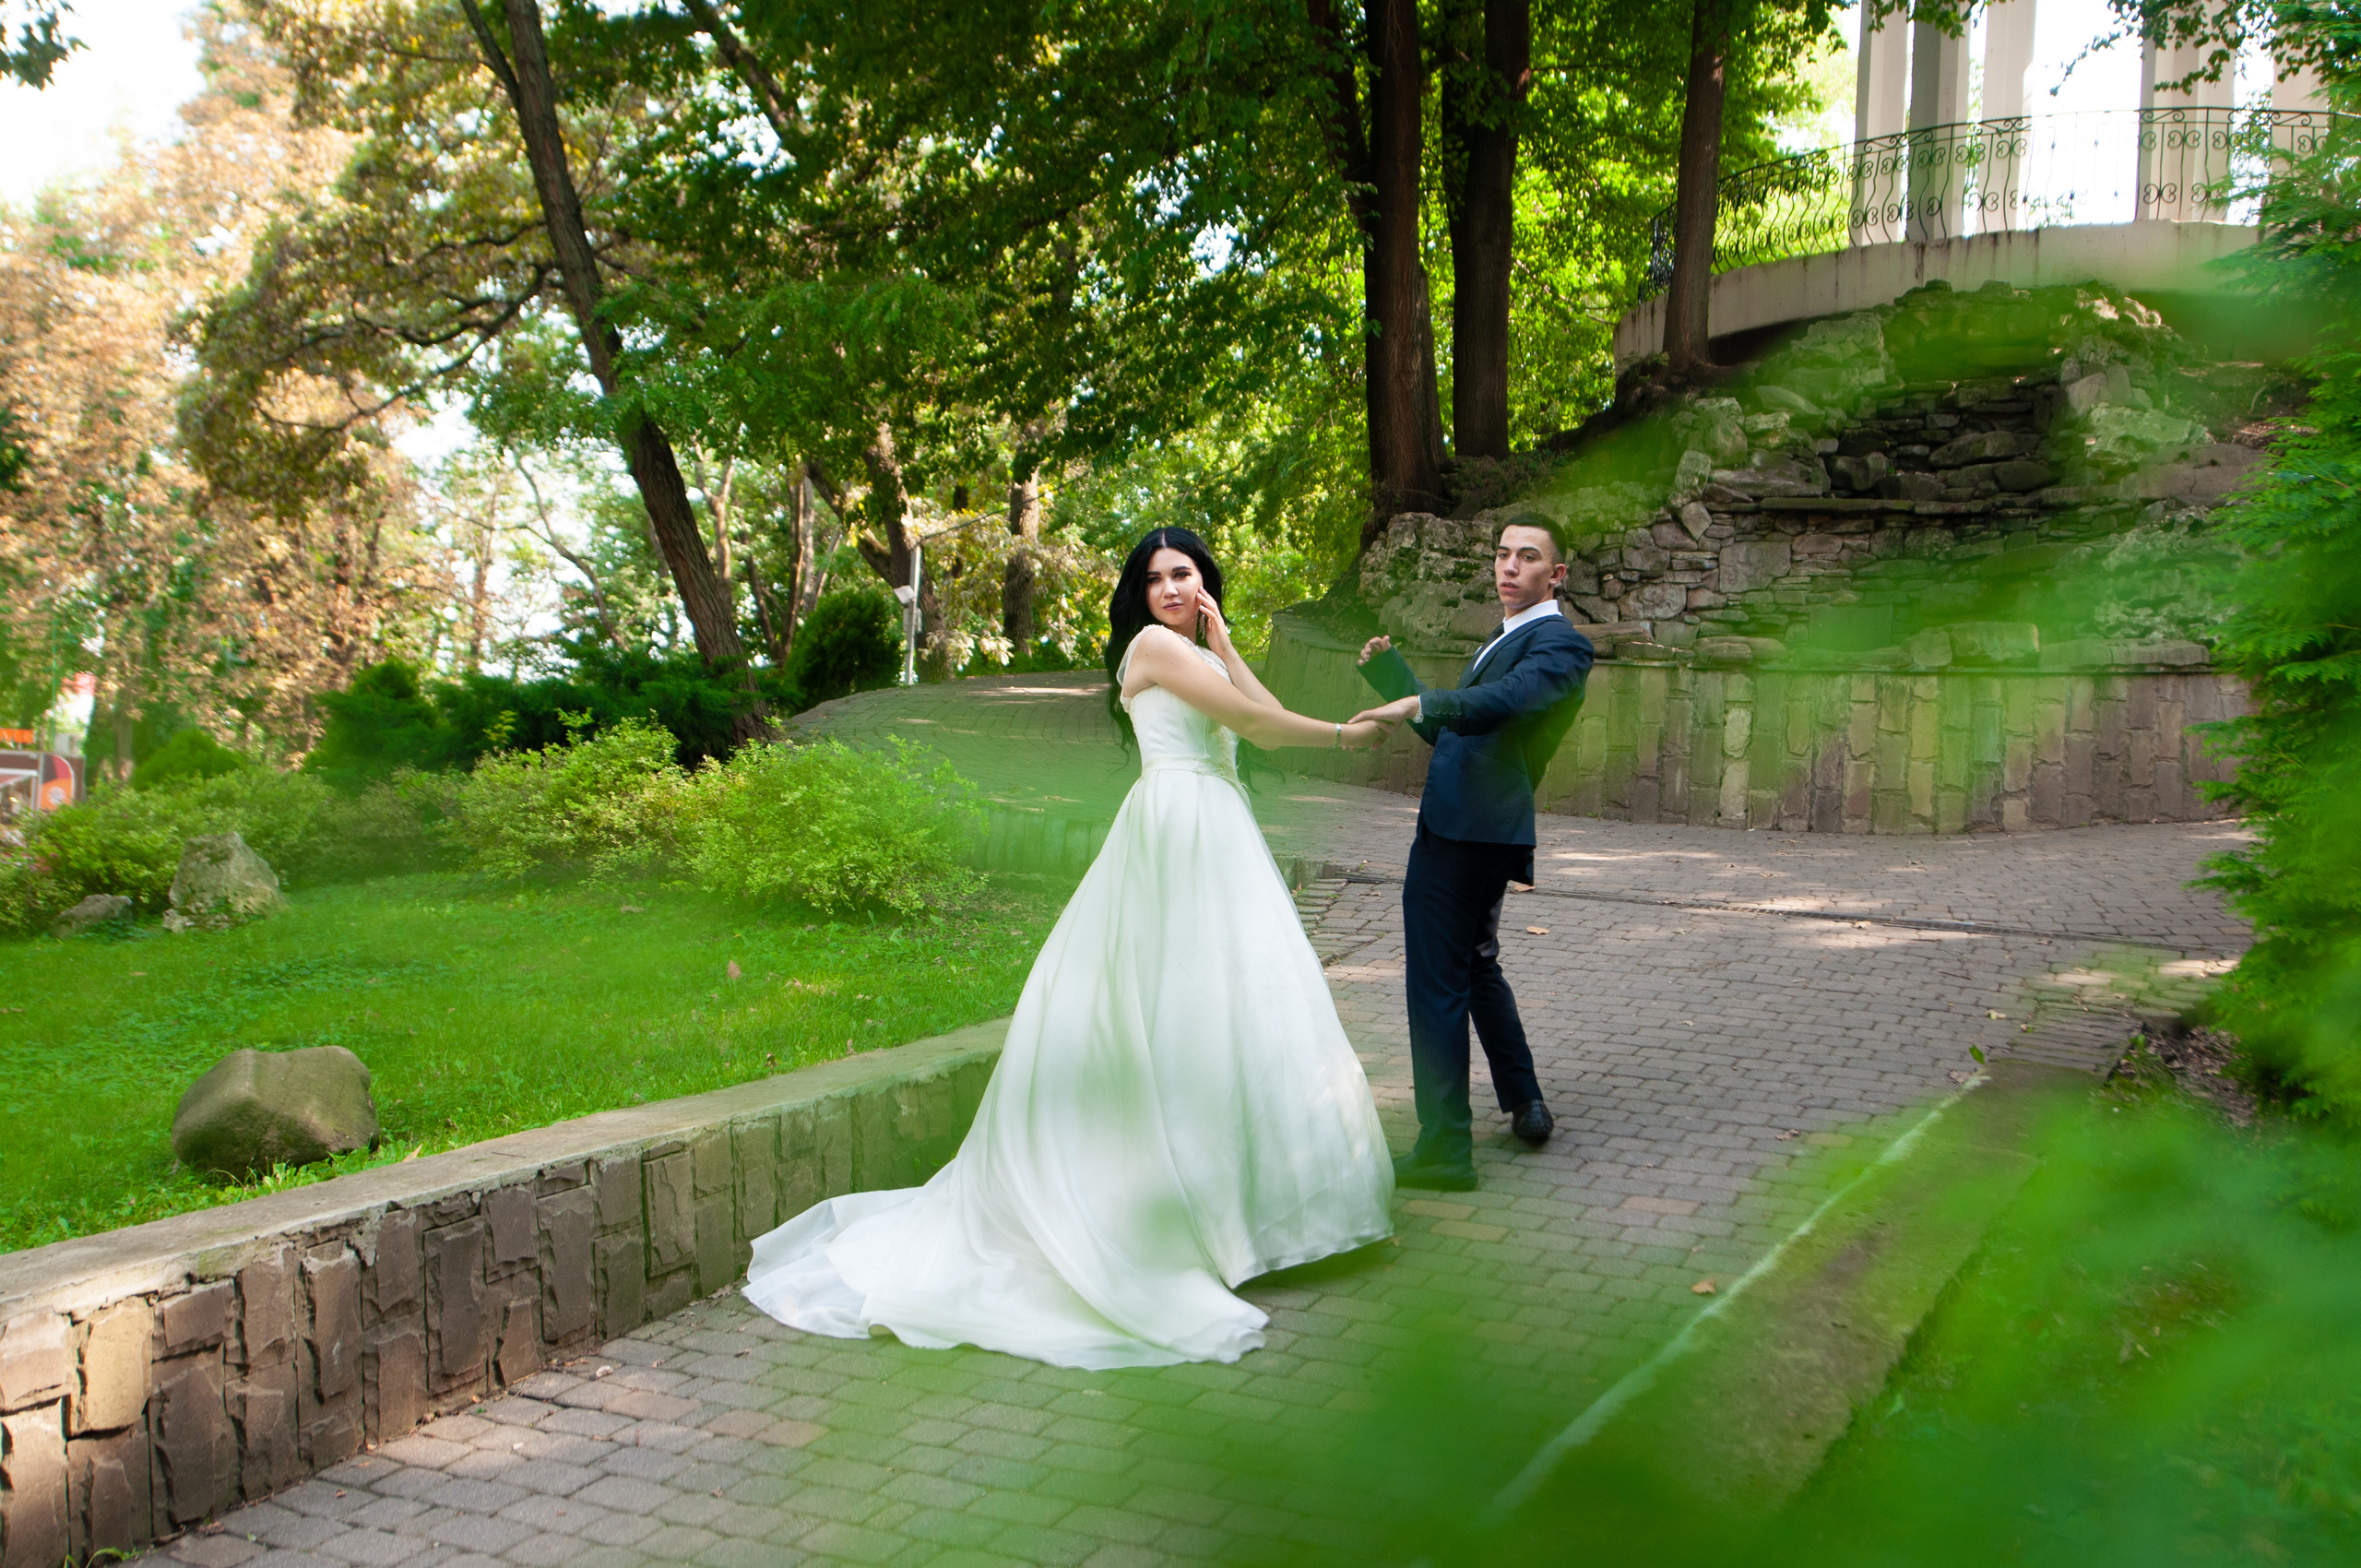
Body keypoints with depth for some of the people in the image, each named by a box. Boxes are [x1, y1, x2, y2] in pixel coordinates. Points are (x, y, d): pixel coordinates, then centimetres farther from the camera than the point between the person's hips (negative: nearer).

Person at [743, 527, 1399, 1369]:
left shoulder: (1194, 654, 23)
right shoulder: (1153, 645, -5)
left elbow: (1259, 715, 7)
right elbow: (1259, 723, -7)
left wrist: (1222, 641, 3)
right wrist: (1342, 734, 5)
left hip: (1214, 839, 9)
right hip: (1180, 833, -9)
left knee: (1208, 1013, 6)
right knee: (1188, 1013, -9)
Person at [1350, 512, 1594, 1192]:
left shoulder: (1558, 643, -10)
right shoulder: (1504, 641, 23)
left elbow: (1505, 701, -31)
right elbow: (1447, 728, 29)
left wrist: (1418, 703, -44)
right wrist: (1389, 671, 22)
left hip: (1466, 838, -11)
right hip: (1463, 831, 11)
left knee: (1436, 984, -9)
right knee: (1475, 964, 24)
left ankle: (1443, 1149, -4)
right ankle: (1525, 1103, 37)